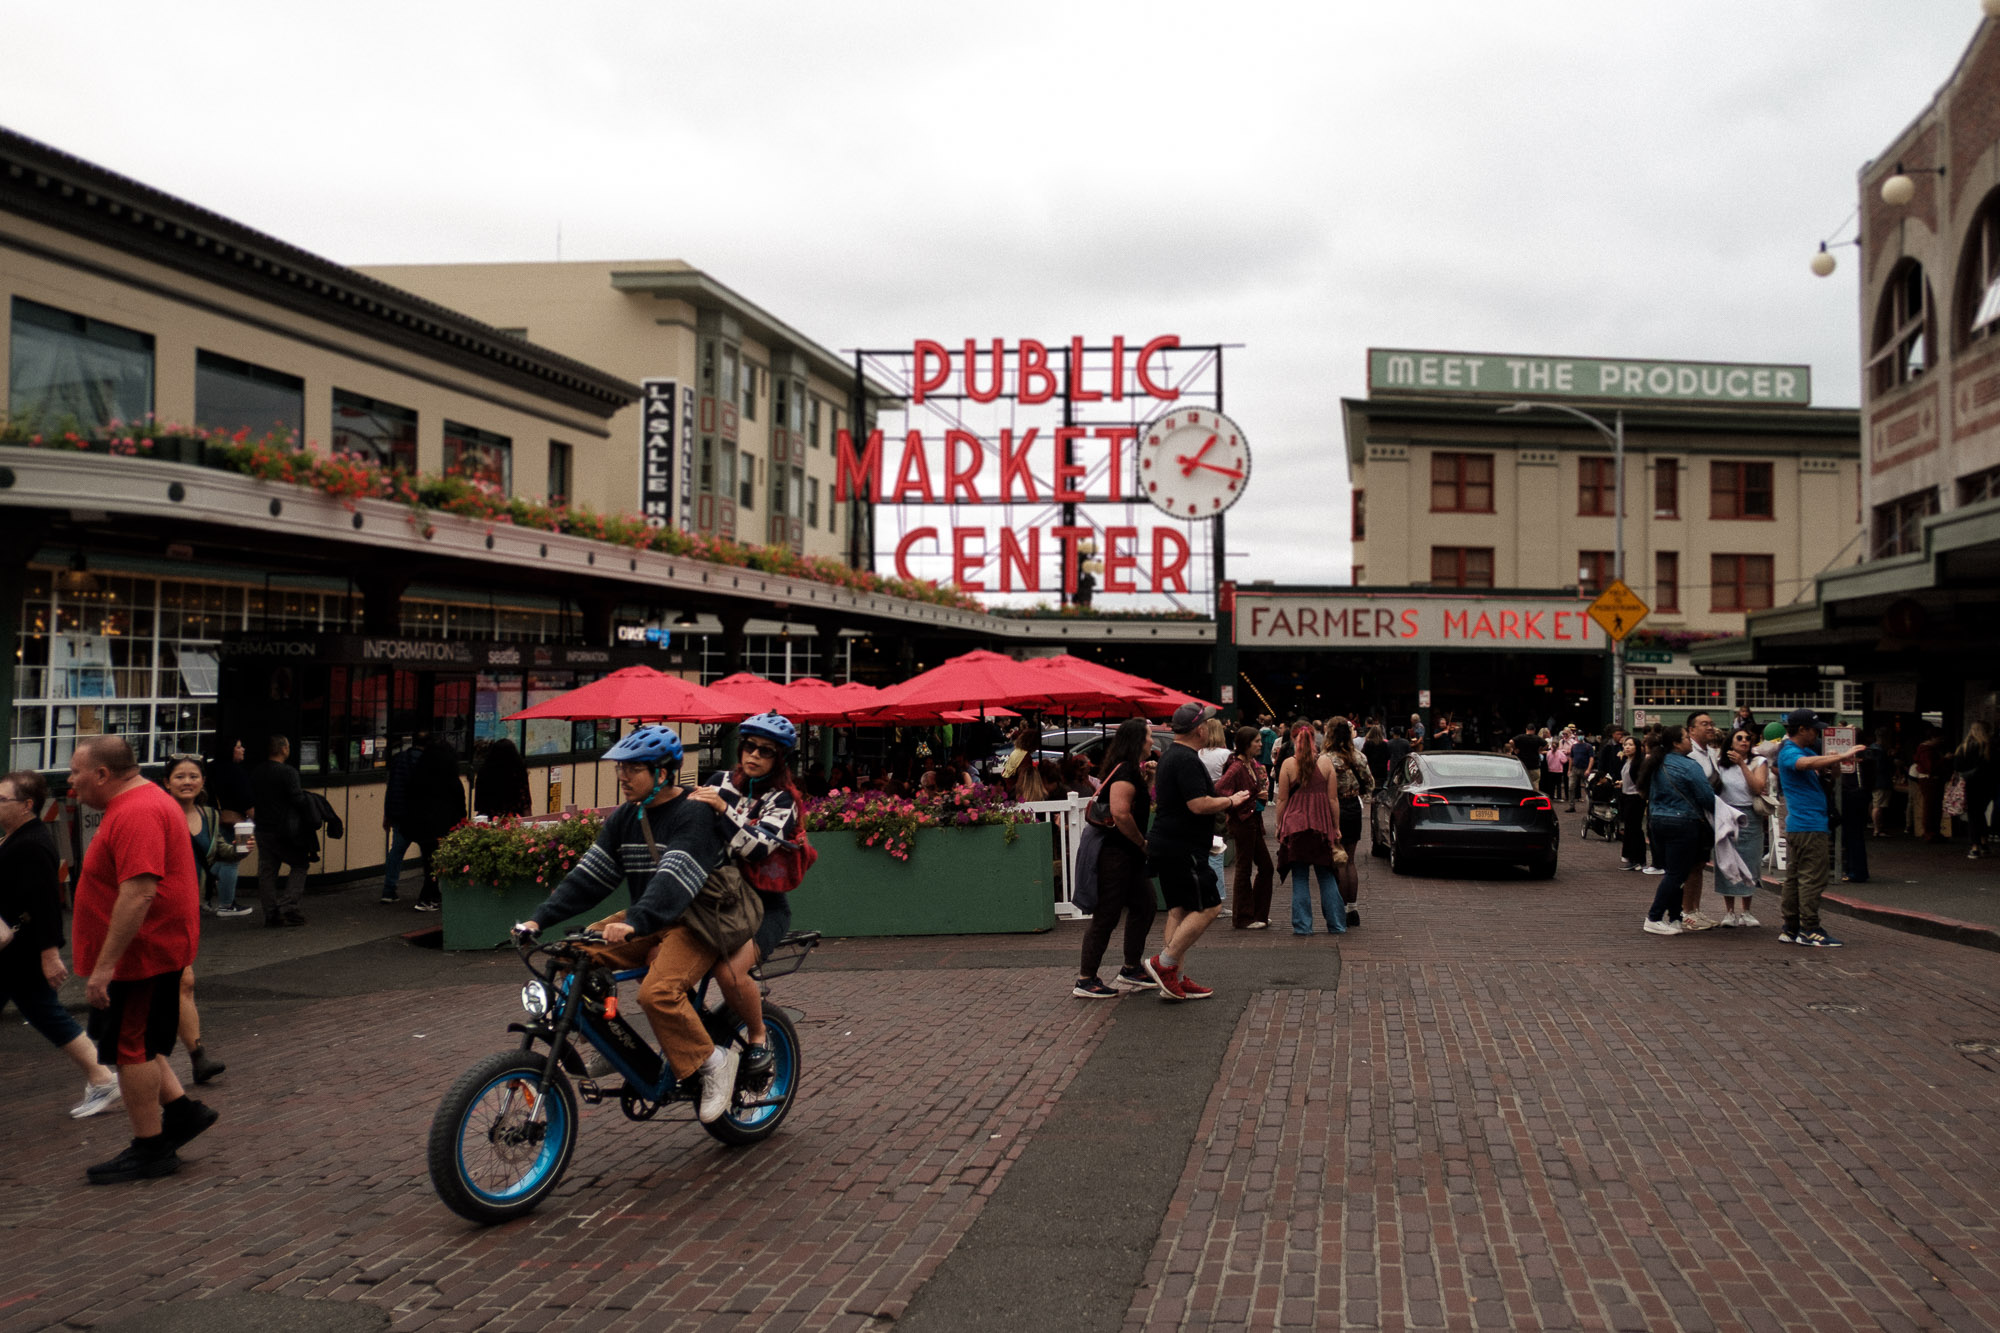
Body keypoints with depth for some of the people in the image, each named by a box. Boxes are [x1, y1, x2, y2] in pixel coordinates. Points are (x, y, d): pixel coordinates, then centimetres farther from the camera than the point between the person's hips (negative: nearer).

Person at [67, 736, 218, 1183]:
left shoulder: (136, 814, -22)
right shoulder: (143, 801, 14)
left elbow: (139, 894, -30)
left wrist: (105, 966, -28)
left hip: (141, 954, -11)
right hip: (152, 950, 11)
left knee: (130, 1048, 0)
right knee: (136, 1043, 18)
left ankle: (151, 1149, 10)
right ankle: (182, 1110, 23)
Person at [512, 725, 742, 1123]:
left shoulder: (695, 813, -17)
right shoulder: (625, 818, 8)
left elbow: (675, 880, -31)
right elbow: (589, 876, 5)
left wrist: (634, 924, -45)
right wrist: (539, 919, -7)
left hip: (695, 922, -8)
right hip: (648, 922, 8)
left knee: (657, 992, -30)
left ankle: (714, 1062, -9)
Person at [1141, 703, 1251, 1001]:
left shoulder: (1169, 757, 17)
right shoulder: (1187, 760, -17)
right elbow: (1199, 805, -24)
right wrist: (1231, 801, -8)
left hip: (1166, 846, 11)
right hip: (1182, 849, -11)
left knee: (1179, 911, 11)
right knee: (1208, 907, -6)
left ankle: (1176, 980, 12)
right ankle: (1164, 963, -7)